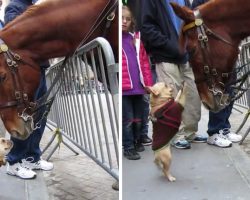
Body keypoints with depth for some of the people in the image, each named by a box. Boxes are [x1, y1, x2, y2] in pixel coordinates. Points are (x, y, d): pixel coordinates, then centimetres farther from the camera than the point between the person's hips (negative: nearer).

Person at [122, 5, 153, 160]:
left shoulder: (136, 38, 11)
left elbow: (144, 62, 11)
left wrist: (148, 83, 6)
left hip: (138, 86, 4)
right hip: (124, 88, -4)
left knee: (138, 118, 15)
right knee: (128, 120, 2)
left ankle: (137, 142, 33)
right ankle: (128, 148, 14)